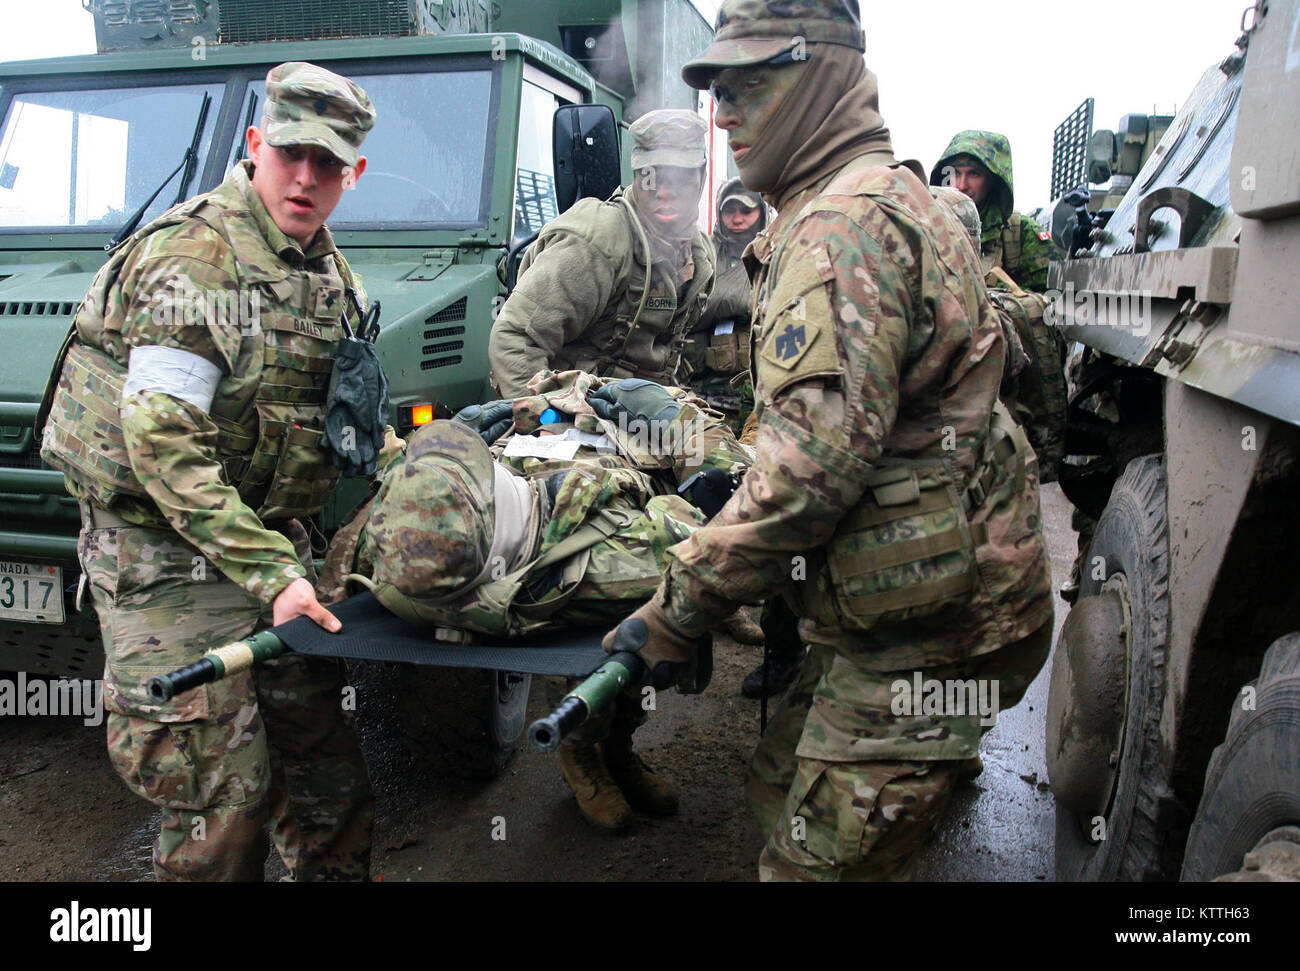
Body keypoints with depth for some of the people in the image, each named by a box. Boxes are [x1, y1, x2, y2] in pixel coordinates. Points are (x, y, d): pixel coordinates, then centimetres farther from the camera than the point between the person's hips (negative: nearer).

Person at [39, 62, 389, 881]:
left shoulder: (330, 272, 11)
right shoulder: (194, 258, -16)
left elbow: (346, 411, 20)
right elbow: (162, 444, -22)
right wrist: (269, 571, -26)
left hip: (273, 538, 8)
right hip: (169, 558, -8)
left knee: (325, 761, 16)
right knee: (223, 796, -2)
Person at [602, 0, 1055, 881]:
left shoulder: (846, 219, -18)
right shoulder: (890, 196, 18)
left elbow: (818, 457, -29)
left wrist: (678, 609, -20)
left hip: (922, 632, -10)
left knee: (817, 858, 0)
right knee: (783, 795, 21)